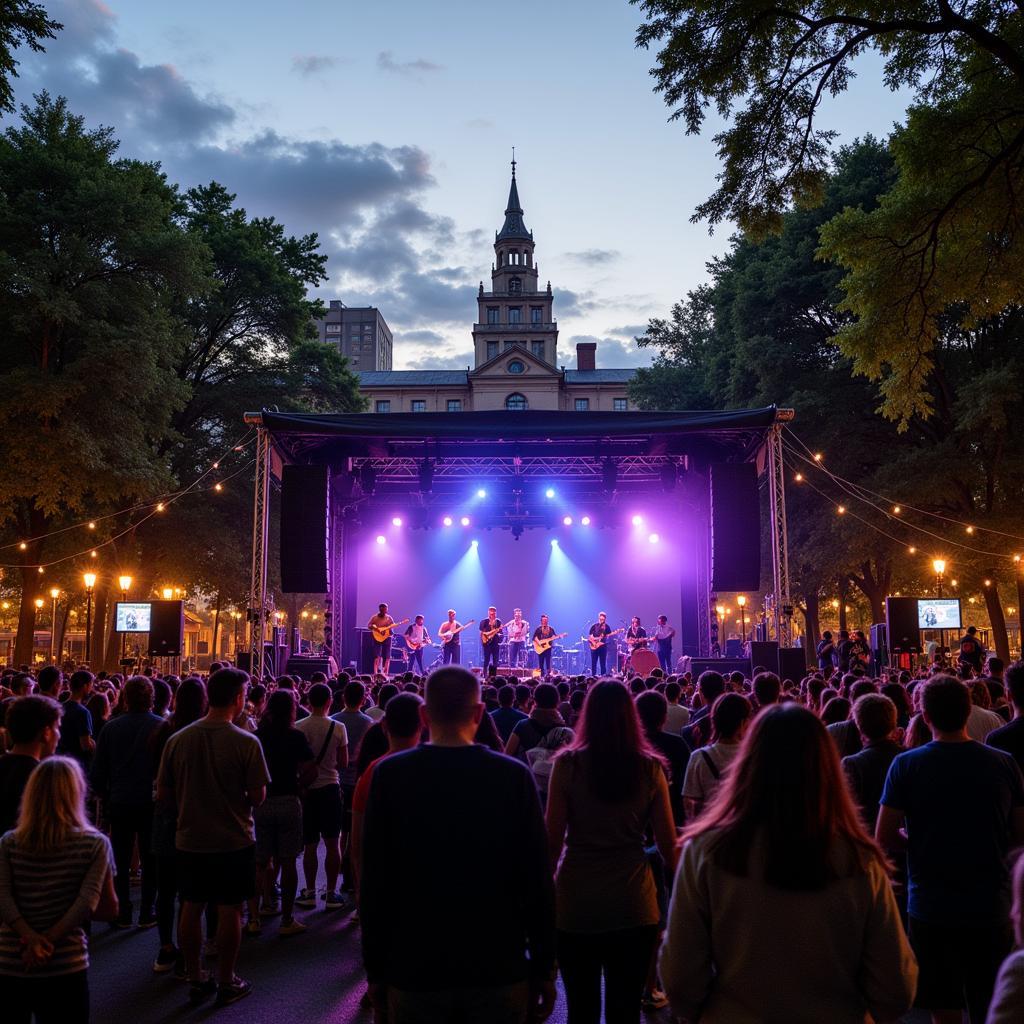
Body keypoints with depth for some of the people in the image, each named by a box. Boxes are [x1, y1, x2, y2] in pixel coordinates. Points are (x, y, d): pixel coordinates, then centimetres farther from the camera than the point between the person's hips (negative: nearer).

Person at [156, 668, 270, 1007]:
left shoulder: (177, 740, -7)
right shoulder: (246, 742, -17)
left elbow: (163, 793, 0)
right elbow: (258, 797, -13)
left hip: (190, 839, 4)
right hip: (234, 840, -3)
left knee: (191, 909, 15)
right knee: (229, 910, 9)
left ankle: (196, 980, 27)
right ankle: (226, 983, 21)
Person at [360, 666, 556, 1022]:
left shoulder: (389, 774, -9)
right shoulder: (515, 776, -10)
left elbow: (374, 881, -5)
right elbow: (538, 880, -7)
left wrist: (376, 971, 5)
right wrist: (543, 970, 4)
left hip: (414, 970, 0)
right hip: (500, 971, 0)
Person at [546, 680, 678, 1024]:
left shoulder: (568, 764, -8)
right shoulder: (650, 767, -3)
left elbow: (553, 839, -7)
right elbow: (668, 843, 1)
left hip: (577, 905, -1)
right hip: (633, 905, 1)